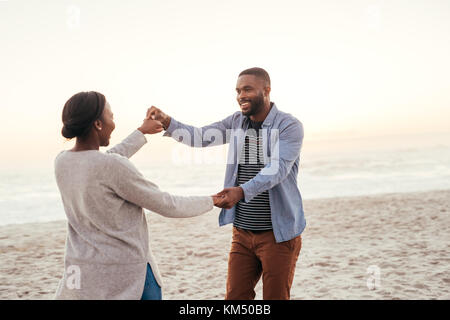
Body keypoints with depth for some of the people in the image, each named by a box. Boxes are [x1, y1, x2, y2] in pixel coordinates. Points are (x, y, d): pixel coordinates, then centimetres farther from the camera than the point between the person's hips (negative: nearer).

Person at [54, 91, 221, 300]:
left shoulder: (62, 162, 1)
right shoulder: (114, 166, -20)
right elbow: (166, 205, -10)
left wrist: (141, 133, 32)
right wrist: (211, 202, 7)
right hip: (126, 278, -6)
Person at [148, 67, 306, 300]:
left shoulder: (289, 126, -9)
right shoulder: (237, 122, 10)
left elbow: (277, 168, -23)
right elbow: (200, 136, 4)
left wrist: (242, 191, -37)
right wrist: (167, 122, -13)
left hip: (278, 234, -5)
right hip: (242, 232, 5)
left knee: (275, 297, 3)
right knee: (235, 297, 5)